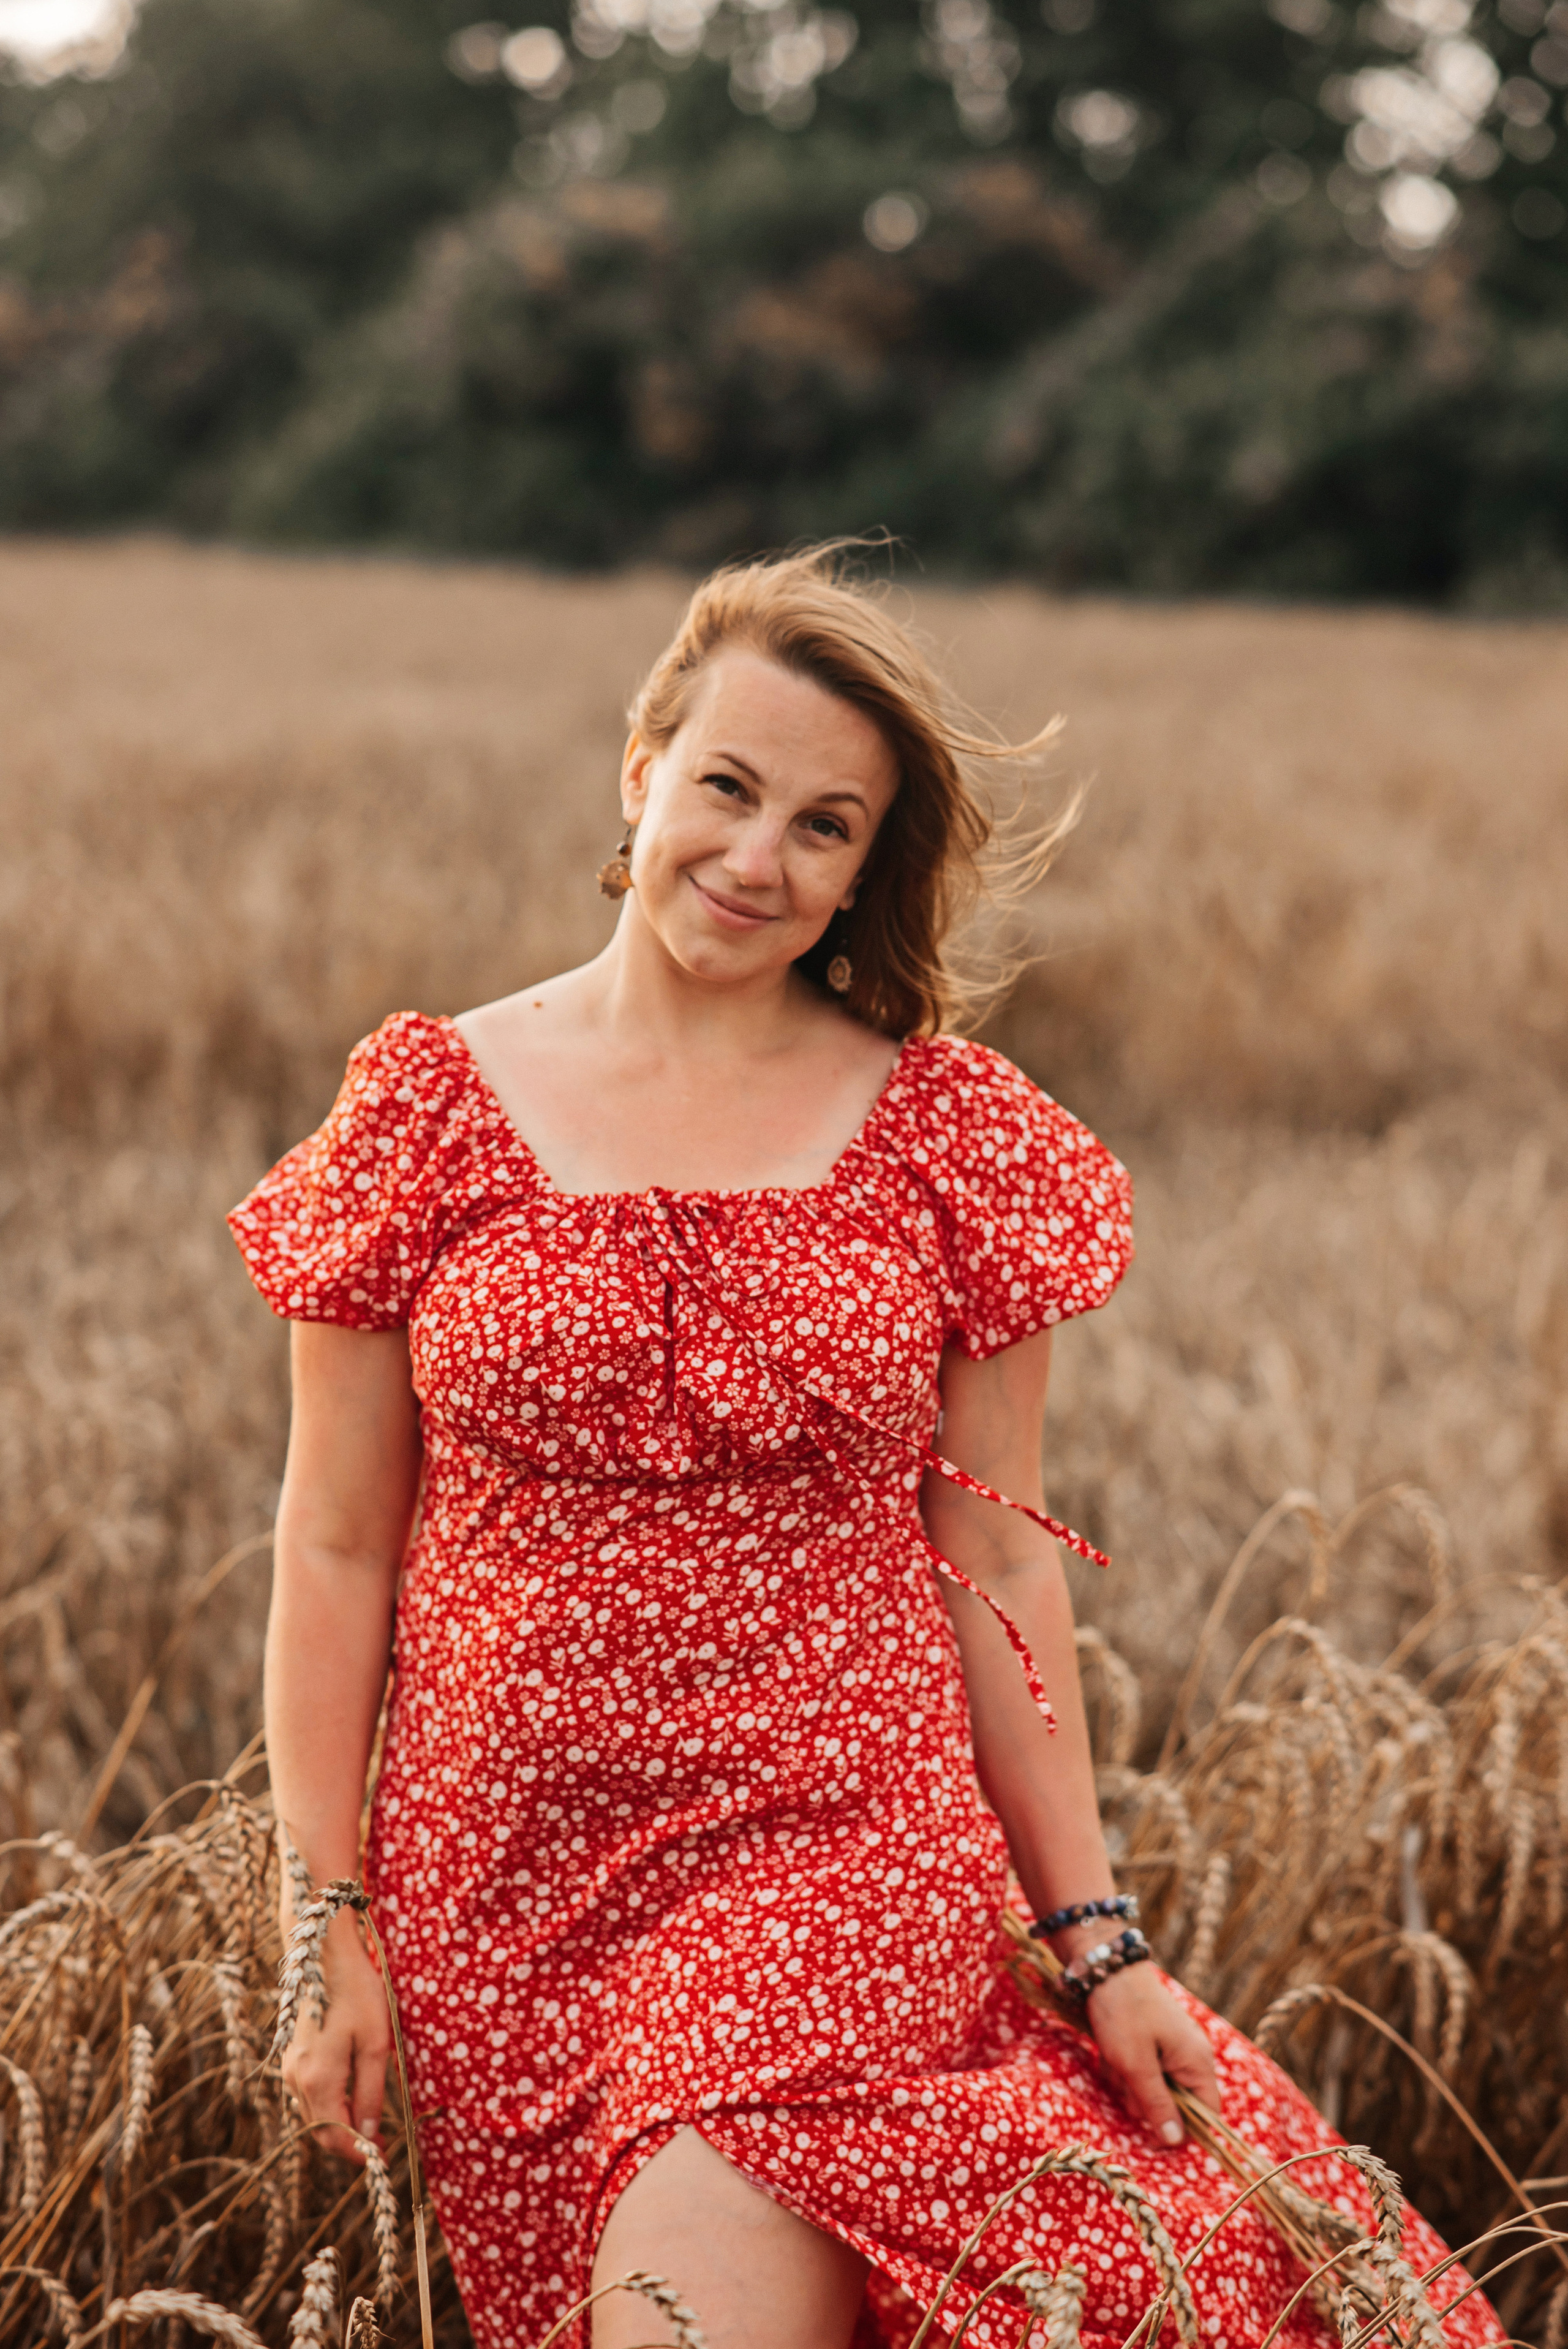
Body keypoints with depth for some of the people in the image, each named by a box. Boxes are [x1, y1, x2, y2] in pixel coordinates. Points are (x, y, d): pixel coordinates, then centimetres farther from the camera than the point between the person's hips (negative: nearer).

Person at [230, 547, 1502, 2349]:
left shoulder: (944, 1131, 1)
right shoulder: (436, 1107, 1)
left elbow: (994, 1556, 5)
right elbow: (337, 1549, 3)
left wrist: (1095, 1931, 4)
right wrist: (326, 1924, 0)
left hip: (843, 1858, -1)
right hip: (501, 1868, 2)